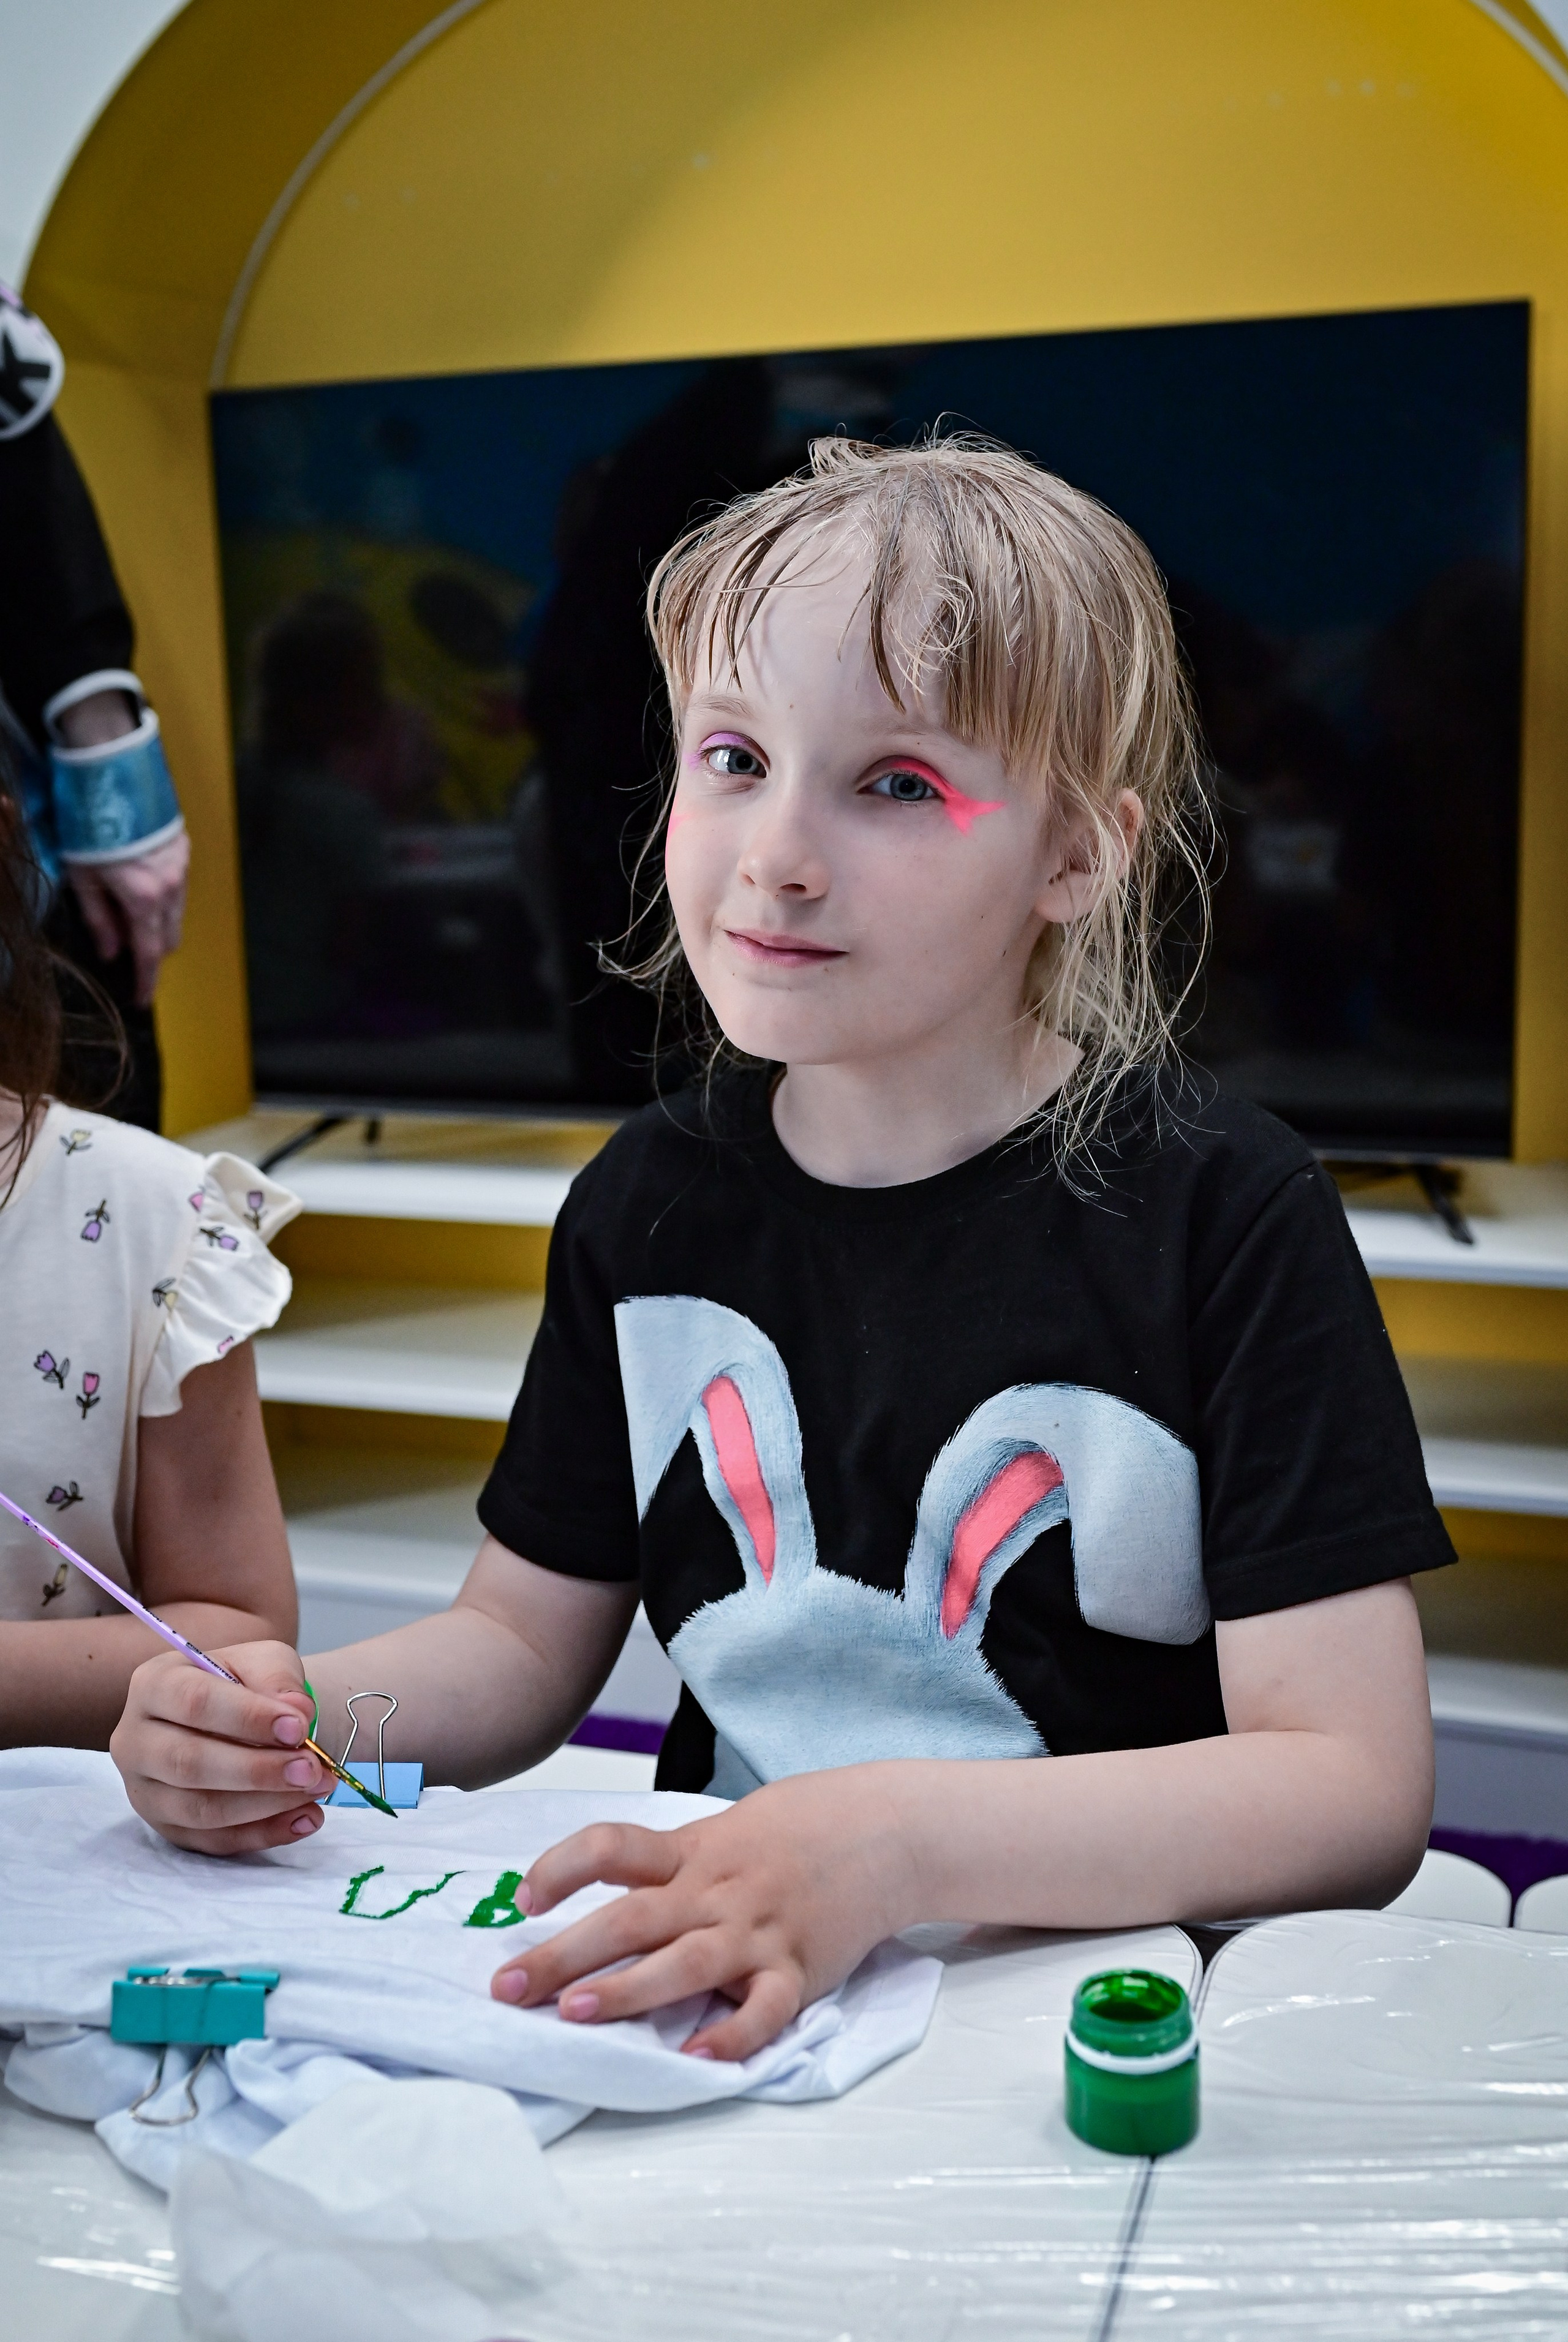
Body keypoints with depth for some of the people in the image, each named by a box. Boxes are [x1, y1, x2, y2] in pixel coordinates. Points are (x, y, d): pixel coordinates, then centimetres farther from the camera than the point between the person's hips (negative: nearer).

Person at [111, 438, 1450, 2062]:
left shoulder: (1222, 1215, -14)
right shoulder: (653, 1200, 2)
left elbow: (1356, 1789, -18)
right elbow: (525, 1632, 12)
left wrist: (893, 1843, -32)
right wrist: (290, 1721, -9)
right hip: (713, 2004, 4)